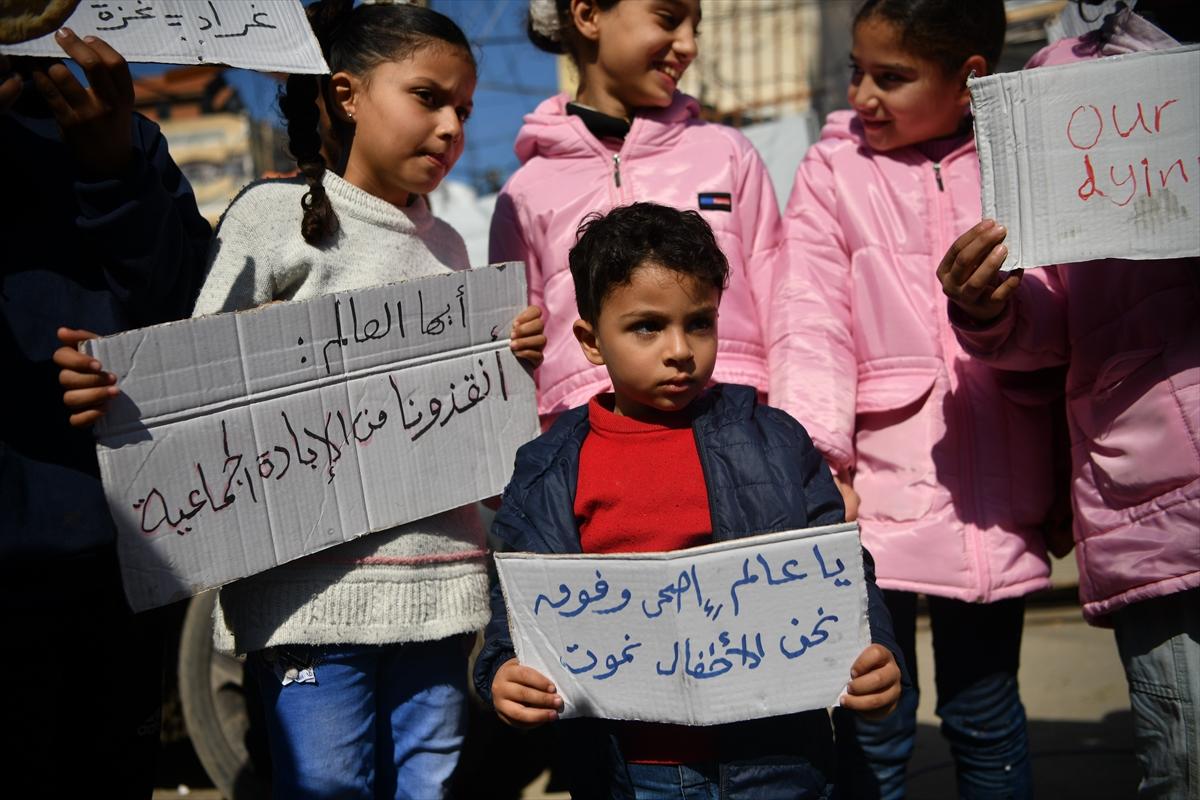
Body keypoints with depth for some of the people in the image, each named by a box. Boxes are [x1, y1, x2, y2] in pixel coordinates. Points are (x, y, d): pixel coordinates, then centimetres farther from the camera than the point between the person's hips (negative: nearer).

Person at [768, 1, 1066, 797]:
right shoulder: (833, 170, 2)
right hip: (877, 486, -2)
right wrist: (818, 458, -17)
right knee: (873, 727, 2)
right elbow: (809, 324, -7)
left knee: (987, 716, 13)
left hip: (992, 485, 2)